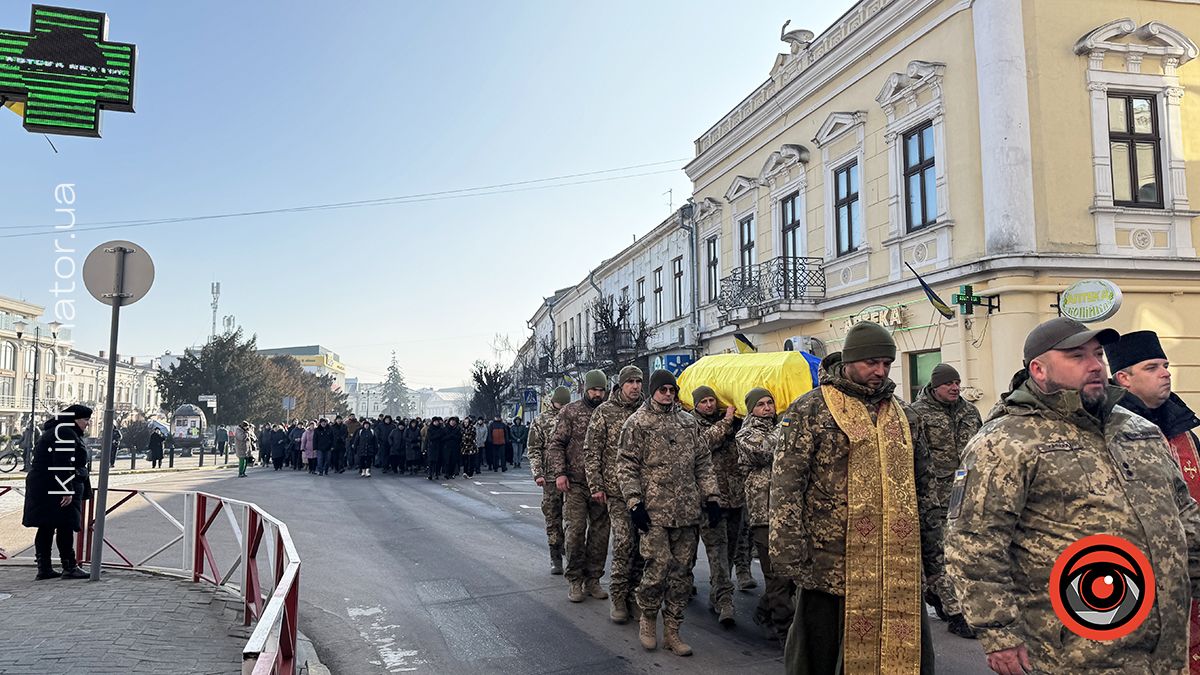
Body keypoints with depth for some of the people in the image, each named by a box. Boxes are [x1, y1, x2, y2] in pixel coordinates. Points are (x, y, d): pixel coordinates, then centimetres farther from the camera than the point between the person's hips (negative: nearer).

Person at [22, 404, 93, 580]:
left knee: (46, 528, 11)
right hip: (56, 489, -11)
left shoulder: (55, 431, 21)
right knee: (65, 526, -7)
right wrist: (67, 491, -25)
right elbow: (63, 464, -23)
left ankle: (44, 568, 16)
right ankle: (69, 567, -4)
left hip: (42, 488, 11)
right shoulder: (65, 433, -14)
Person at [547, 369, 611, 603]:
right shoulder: (570, 411, 2)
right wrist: (559, 472, -10)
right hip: (575, 482, -3)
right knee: (576, 530, -4)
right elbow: (556, 444, 1)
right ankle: (575, 581, 8)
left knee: (600, 532, 5)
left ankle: (593, 579, 18)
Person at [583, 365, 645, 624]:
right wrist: (595, 486, -6)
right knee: (624, 543, -9)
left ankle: (633, 594, 22)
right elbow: (591, 451, -1)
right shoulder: (605, 411, 0)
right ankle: (618, 598, 3)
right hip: (617, 490, -4)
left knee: (641, 544, 8)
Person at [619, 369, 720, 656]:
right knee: (658, 569, -7)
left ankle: (672, 631, 19)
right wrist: (634, 502, -10)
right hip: (655, 511, -4)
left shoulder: (688, 421, 13)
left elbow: (703, 462, 16)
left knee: (682, 572, 7)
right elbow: (627, 466, -2)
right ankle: (648, 618, 19)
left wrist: (711, 497, 9)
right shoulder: (637, 423, 0)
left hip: (687, 512, 5)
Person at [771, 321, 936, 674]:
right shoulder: (808, 412, -5)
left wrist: (929, 546, 18)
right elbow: (786, 489, -10)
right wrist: (791, 556, -14)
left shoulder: (904, 414, 14)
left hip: (898, 565, 5)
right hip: (829, 562, -4)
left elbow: (922, 483, 20)